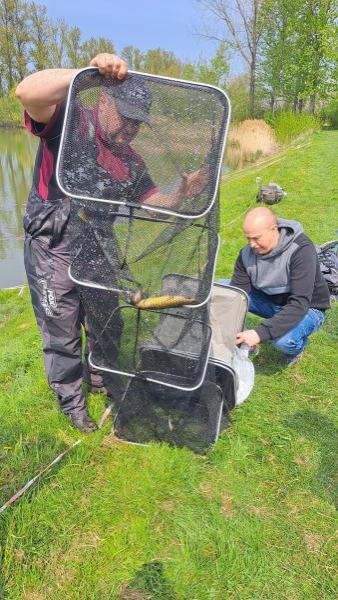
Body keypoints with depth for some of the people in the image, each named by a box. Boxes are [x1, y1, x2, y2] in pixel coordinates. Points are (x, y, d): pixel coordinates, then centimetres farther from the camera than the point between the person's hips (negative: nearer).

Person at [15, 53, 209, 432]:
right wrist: (90, 72, -38)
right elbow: (27, 93, -31)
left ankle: (99, 378, 47)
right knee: (63, 333, 7)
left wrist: (182, 193, -10)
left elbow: (151, 204, 8)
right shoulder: (68, 123, -12)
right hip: (53, 250, -6)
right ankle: (72, 403, 29)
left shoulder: (131, 162, 7)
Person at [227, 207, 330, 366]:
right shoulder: (247, 253, -14)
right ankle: (244, 344, 3)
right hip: (269, 300, 5)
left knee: (283, 340, -38)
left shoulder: (301, 250, -29)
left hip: (307, 309, -4)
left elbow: (300, 304, -36)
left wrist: (261, 333, -44)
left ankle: (298, 344, 2)